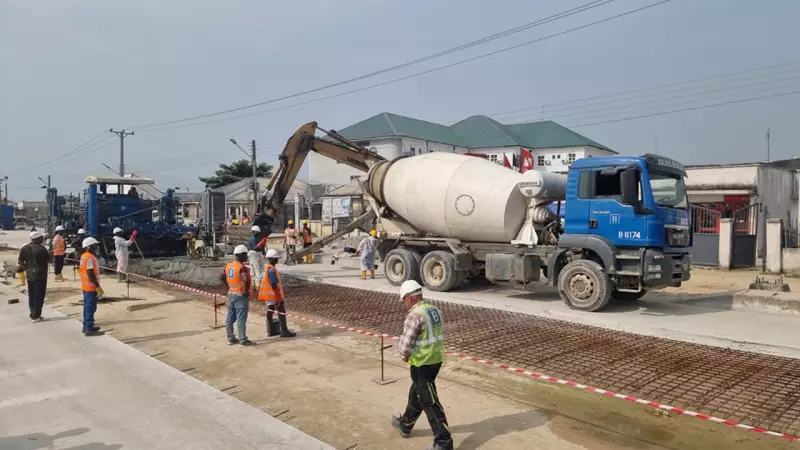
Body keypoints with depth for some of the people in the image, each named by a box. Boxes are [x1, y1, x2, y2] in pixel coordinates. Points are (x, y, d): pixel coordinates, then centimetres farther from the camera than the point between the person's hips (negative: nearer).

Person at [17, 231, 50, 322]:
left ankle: (32, 314, 23)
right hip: (40, 275, -7)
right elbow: (49, 259, -8)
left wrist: (26, 267, 14)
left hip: (29, 275, 7)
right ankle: (36, 316, 3)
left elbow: (19, 261, 3)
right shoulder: (41, 249, -17)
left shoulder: (24, 248, 3)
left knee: (31, 296, 16)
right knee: (39, 296, 1)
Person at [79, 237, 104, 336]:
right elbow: (90, 274, -24)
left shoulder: (84, 256, 10)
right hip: (91, 287, -10)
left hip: (86, 286, 10)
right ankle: (89, 329, -2)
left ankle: (86, 326, 25)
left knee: (87, 307, 17)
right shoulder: (90, 257, -20)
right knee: (91, 308, -5)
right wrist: (98, 286, -21)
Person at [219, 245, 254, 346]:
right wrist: (246, 291, -18)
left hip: (231, 294, 8)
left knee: (230, 317, 14)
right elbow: (246, 280, -33)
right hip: (241, 296, -8)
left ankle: (231, 338, 24)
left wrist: (228, 287, 17)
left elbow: (222, 278, 17)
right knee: (241, 318, -2)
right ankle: (243, 340, 4)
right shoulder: (242, 267, -19)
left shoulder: (228, 266, 6)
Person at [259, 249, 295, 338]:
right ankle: (284, 331, 2)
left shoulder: (266, 268, 9)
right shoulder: (272, 269, -22)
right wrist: (278, 297, -20)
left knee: (270, 311, 14)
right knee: (281, 312, -1)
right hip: (274, 295, -10)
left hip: (269, 295, 10)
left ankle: (271, 331, 22)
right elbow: (274, 285, -23)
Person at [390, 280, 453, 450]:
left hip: (422, 364, -9)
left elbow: (405, 344, -23)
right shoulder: (435, 310, 7)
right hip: (436, 359, 9)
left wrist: (404, 355, 0)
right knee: (416, 393, 25)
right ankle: (405, 424, 43)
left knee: (429, 402, 1)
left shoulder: (415, 315, -21)